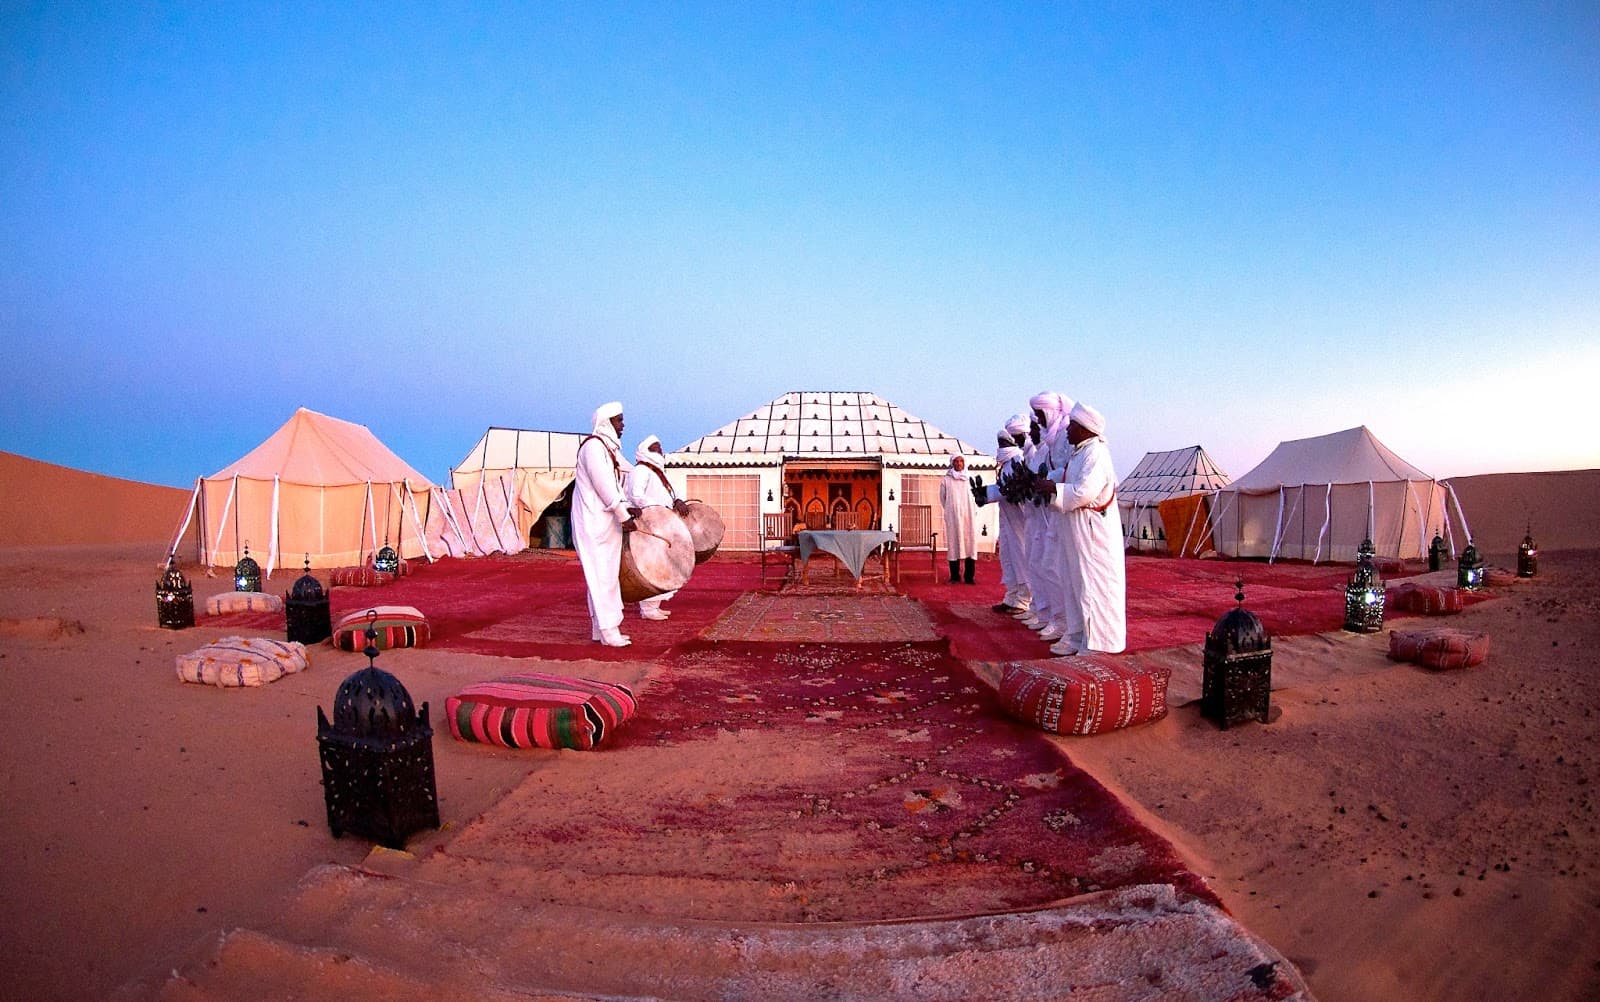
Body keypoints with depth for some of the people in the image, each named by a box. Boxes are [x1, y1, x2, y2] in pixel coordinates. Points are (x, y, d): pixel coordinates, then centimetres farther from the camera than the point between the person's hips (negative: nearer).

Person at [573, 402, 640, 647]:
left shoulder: (608, 448, 17)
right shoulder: (593, 446, -14)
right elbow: (603, 486, -19)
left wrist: (626, 507, 5)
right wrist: (624, 515, -18)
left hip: (606, 522, 10)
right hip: (594, 523, -10)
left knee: (607, 575, 12)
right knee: (602, 575, -6)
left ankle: (600, 627, 19)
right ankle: (608, 629, -1)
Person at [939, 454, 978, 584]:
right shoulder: (946, 480, 4)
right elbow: (942, 498, 10)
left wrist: (973, 510, 6)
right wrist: (950, 511, 8)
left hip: (968, 517, 1)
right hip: (953, 518, -1)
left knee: (970, 542, -1)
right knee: (954, 544, -2)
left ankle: (970, 576, 4)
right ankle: (955, 577, 3)